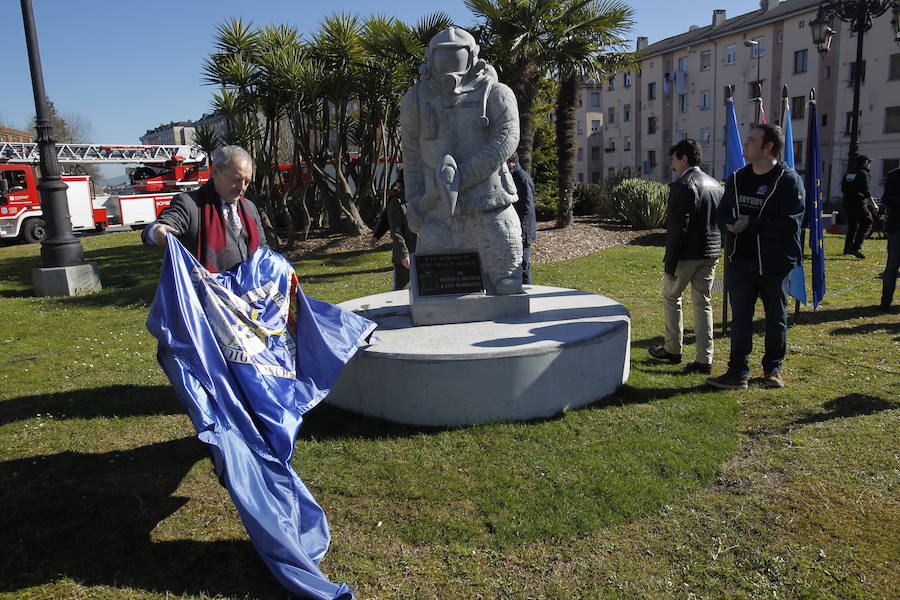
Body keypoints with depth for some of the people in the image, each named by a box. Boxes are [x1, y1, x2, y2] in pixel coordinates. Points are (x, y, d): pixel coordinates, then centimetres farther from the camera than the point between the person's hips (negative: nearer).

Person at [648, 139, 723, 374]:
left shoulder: (682, 186, -15)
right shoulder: (716, 185, 11)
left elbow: (677, 228, -19)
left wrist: (669, 264, -17)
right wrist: (716, 248, 18)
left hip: (686, 255, -7)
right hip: (710, 254, 7)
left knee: (671, 297, 12)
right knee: (703, 303, 10)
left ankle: (673, 349, 22)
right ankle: (704, 360, 10)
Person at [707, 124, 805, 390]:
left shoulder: (788, 179, -10)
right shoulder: (737, 178, 8)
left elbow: (791, 223, -18)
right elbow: (721, 212, 11)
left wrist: (751, 224, -22)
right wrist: (730, 223, -12)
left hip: (774, 264, -4)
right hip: (739, 261, 4)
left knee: (776, 318, 12)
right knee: (740, 317, 3)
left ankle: (773, 368, 28)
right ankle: (738, 373, 7)